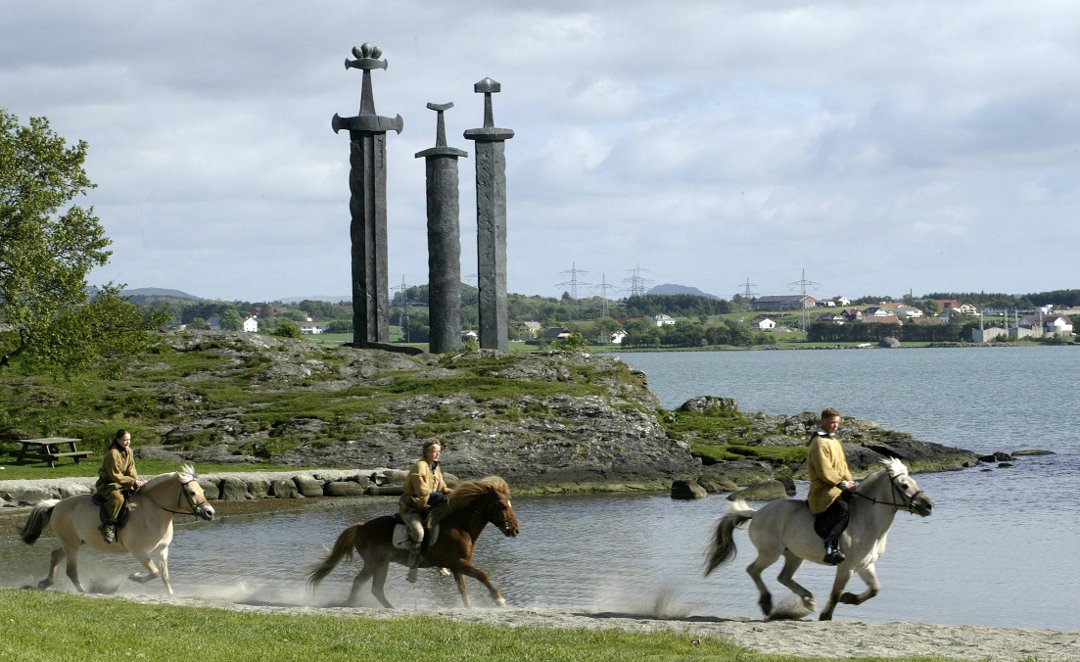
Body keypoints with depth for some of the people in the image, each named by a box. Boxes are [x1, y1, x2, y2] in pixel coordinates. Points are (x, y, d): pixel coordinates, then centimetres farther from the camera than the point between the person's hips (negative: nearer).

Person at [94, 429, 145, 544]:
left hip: (122, 483, 9)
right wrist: (133, 482, -27)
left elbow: (131, 470, 4)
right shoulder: (112, 454, -22)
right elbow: (115, 476, -24)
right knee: (117, 498, -38)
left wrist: (137, 481, -15)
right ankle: (108, 526, -35)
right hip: (107, 484, -9)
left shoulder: (129, 451, 5)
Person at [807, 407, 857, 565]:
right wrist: (843, 484, -16)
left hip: (839, 486, 10)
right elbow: (824, 472, -17)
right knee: (842, 509, -34)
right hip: (824, 489, -10)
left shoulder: (835, 440, 22)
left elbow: (843, 465, 26)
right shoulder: (820, 443, -10)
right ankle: (831, 548, -41)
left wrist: (850, 482, 9)